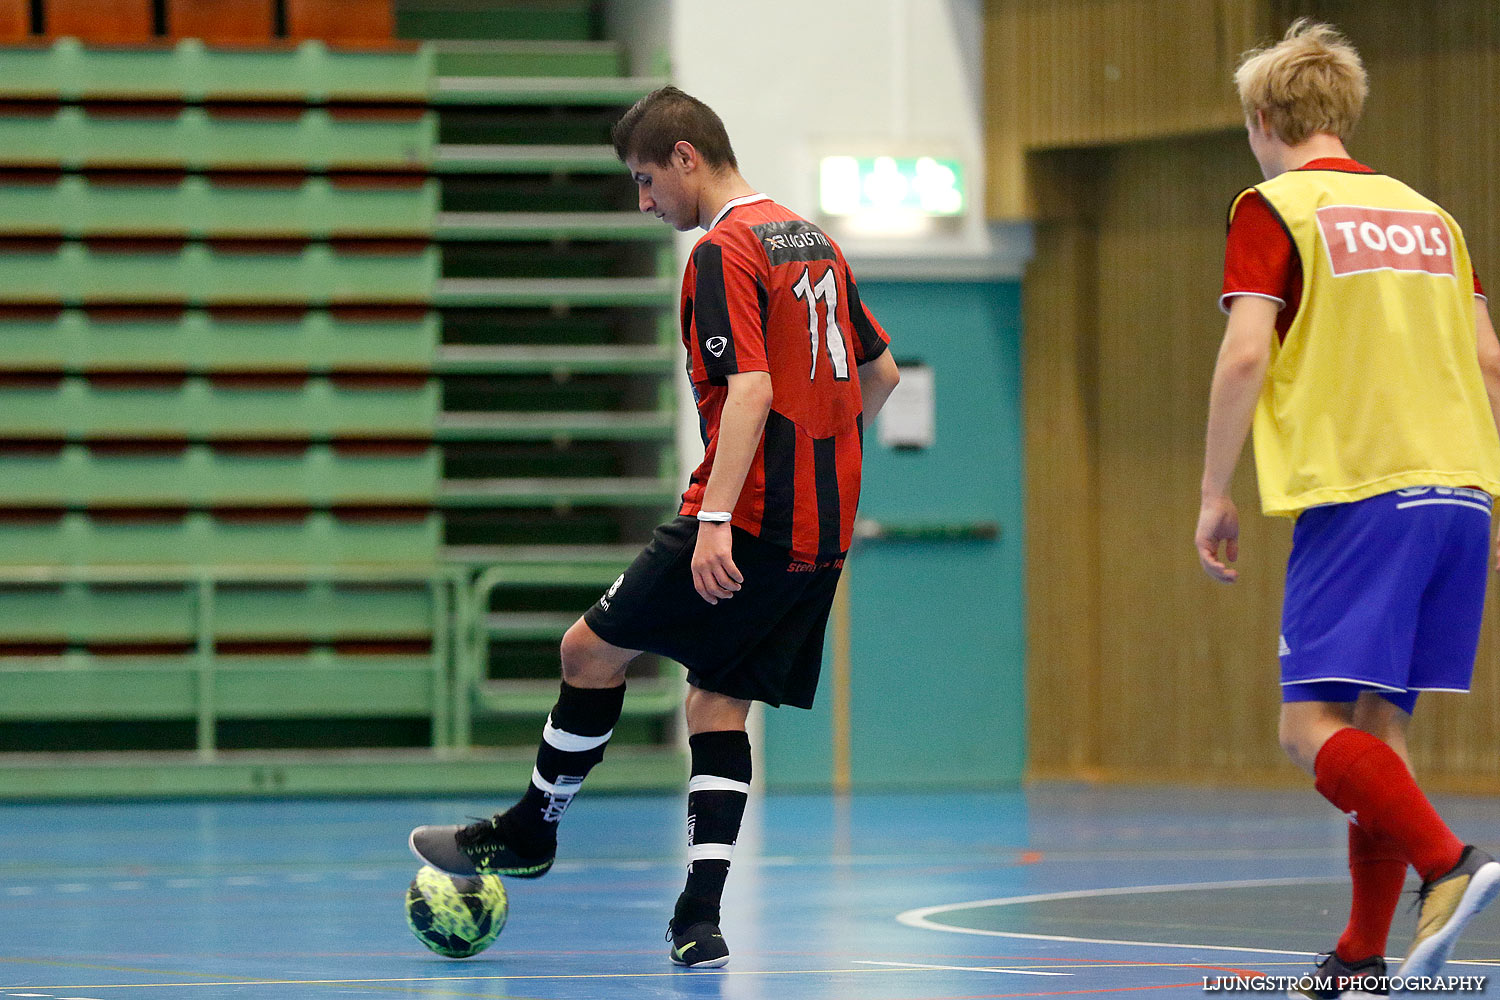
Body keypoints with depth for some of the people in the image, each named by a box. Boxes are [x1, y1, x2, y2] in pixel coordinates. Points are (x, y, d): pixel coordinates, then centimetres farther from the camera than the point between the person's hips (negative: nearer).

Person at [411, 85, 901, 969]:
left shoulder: (724, 252, -12)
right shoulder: (814, 241, 16)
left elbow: (750, 390, -23)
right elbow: (881, 375, 24)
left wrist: (716, 518, -29)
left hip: (750, 523, -9)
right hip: (822, 531, 9)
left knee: (593, 649, 5)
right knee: (718, 702, 8)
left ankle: (534, 829, 20)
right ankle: (701, 920, 0)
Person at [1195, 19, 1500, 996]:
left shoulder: (1276, 210, 0)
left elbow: (1246, 356, -10)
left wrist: (1215, 495, -3)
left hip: (1354, 493, -6)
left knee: (1315, 725, -7)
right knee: (1378, 724, 10)